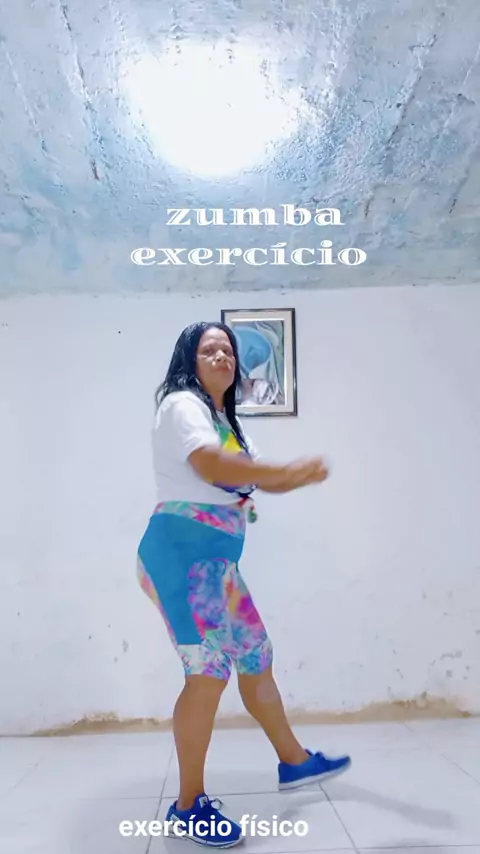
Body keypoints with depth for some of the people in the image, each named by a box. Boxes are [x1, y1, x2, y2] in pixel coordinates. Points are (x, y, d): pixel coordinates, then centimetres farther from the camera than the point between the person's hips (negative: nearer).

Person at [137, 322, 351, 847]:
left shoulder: (227, 422, 22)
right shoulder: (182, 404, -7)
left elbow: (261, 479, 17)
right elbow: (213, 467, -24)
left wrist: (302, 477, -3)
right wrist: (290, 471, -16)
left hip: (216, 560, 10)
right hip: (182, 552, -9)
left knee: (256, 655, 16)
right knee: (210, 671, -9)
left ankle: (294, 760, 34)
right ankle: (189, 804, 9)